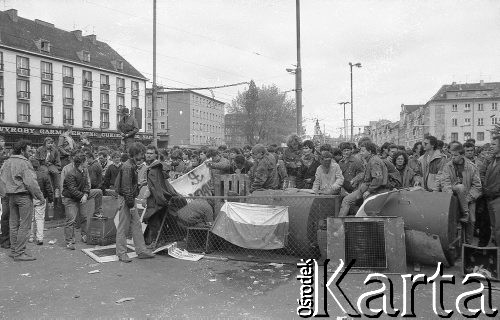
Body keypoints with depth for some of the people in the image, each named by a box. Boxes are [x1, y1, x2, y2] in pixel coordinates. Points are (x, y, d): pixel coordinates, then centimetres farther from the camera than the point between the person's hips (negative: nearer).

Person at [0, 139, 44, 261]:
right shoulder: (24, 163, -14)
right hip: (24, 196, -9)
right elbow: (30, 182, -18)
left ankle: (13, 250, 23)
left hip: (11, 196, 9)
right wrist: (40, 196, -13)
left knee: (13, 224, 15)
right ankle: (19, 253, -1)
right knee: (25, 225, -3)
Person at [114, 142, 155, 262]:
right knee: (123, 227, 1)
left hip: (131, 199, 10)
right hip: (125, 199, -10)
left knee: (136, 225, 11)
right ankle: (121, 253, 11)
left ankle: (141, 250, 17)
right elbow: (126, 188, -21)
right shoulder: (127, 167, -18)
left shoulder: (133, 165, 12)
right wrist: (131, 205, -20)